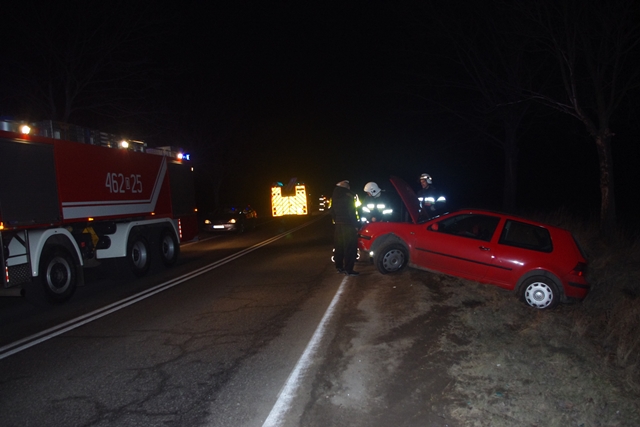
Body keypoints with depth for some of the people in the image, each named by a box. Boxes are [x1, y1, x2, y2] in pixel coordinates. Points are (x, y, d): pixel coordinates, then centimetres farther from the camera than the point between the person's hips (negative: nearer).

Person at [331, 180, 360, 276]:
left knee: (339, 246, 14)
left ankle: (339, 266, 20)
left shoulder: (335, 197, 11)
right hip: (348, 225, -8)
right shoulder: (348, 197, -11)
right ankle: (348, 269, -7)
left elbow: (333, 212, 14)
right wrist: (355, 225, -9)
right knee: (350, 247, -5)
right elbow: (352, 213, -14)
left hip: (338, 225, 8)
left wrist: (336, 221, 17)